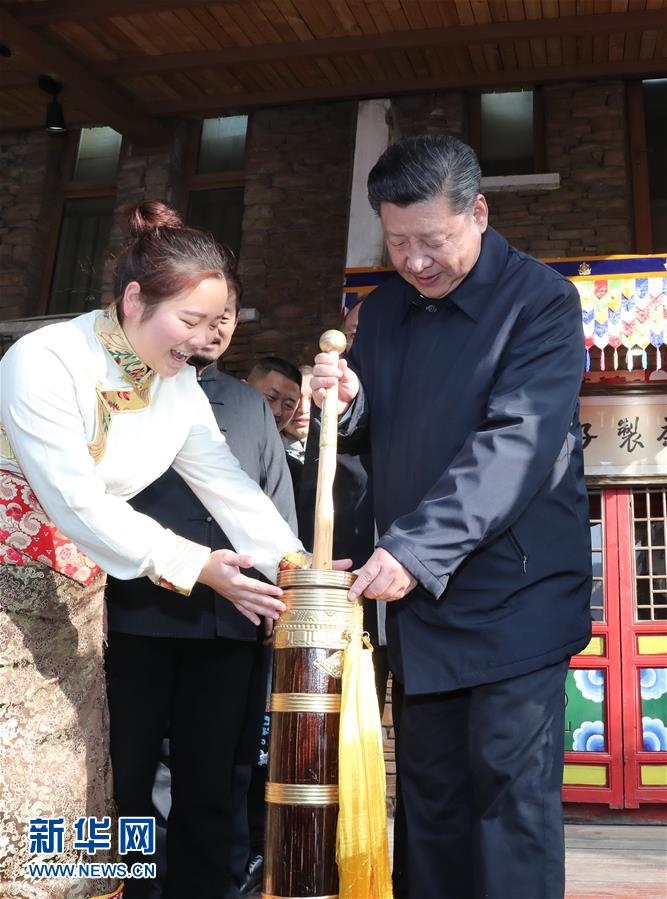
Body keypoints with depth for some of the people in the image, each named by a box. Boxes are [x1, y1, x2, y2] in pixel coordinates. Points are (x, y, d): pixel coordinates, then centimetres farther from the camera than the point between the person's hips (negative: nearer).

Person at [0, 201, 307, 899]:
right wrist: (196, 566, -24)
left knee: (67, 796, 8)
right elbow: (79, 504, -22)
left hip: (77, 598, 6)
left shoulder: (178, 383, 0)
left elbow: (228, 485, -5)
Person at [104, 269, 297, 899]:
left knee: (209, 788, 9)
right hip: (137, 616, -2)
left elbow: (279, 513, 16)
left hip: (228, 624, 3)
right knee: (124, 779, 4)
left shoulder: (251, 406, 17)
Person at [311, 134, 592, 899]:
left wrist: (417, 549, -29)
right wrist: (346, 403, -8)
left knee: (511, 791, -3)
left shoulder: (540, 299, -9)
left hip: (514, 593, -5)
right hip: (416, 593, 6)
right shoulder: (382, 311, 10)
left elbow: (516, 442, -21)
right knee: (431, 791, 13)